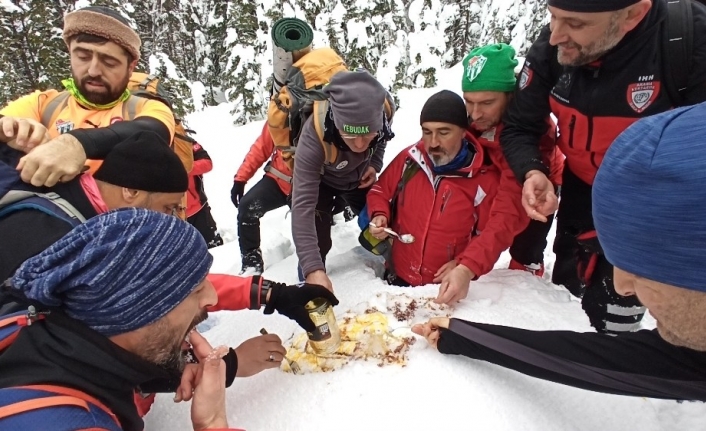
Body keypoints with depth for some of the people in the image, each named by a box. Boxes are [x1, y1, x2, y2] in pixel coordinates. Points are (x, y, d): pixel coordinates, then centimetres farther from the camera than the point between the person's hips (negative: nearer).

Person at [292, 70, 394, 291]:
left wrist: (375, 164, -20)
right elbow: (302, 206, -46)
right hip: (321, 181, -3)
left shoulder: (383, 110, -33)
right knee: (317, 241, -16)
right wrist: (313, 268, -54)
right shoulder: (314, 137, -44)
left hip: (359, 179, 3)